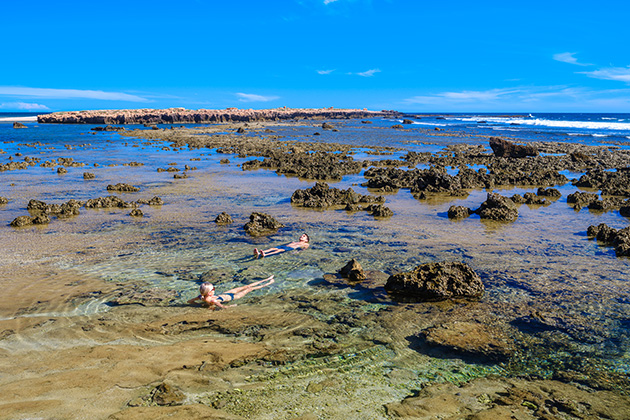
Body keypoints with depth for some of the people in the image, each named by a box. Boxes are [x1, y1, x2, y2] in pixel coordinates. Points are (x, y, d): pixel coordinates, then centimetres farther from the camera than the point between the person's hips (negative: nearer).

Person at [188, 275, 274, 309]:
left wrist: (201, 304, -18)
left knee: (244, 287, 21)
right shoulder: (212, 301, -42)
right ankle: (267, 284, 39)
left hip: (223, 294, 7)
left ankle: (266, 280, 39)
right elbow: (224, 307, -51)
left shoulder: (202, 297, -23)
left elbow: (189, 301, -11)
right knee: (248, 289, 14)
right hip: (231, 297, -7)